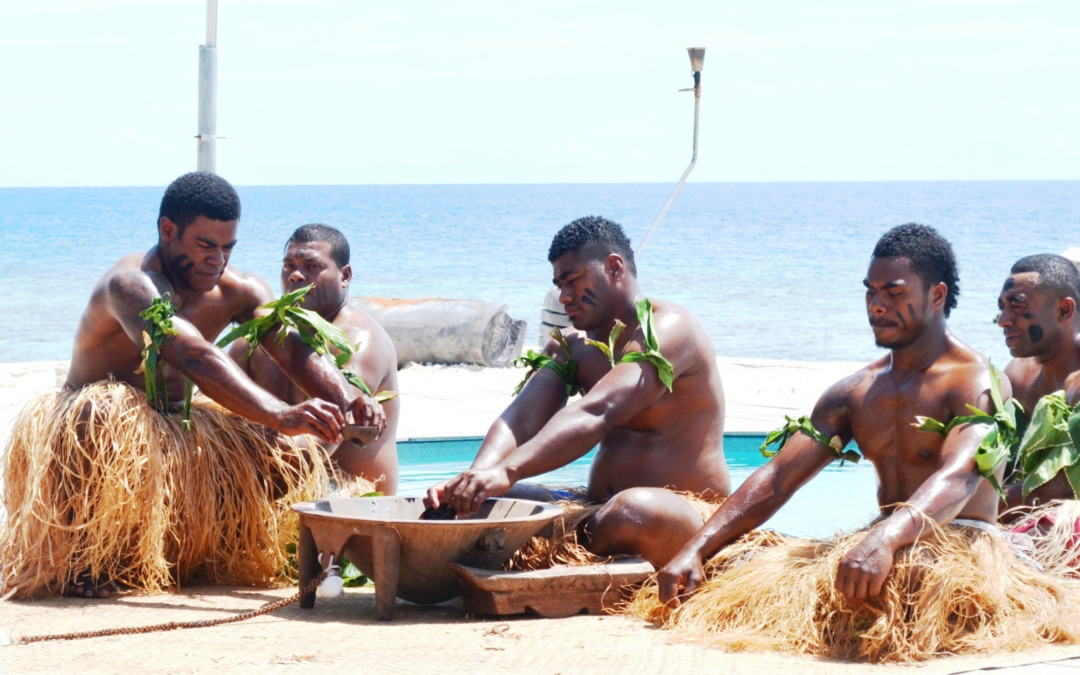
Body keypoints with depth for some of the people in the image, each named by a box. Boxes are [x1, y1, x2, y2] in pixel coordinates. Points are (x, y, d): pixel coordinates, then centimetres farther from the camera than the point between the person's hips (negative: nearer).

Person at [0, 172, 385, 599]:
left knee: (290, 462, -8)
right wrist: (280, 416, -52)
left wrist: (348, 402, -34)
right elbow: (195, 359, -41)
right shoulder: (133, 285, -26)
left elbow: (295, 352, -12)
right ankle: (81, 561, -20)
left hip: (174, 430, 7)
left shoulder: (236, 292, -3)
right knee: (114, 417, -41)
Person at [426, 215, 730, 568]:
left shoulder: (668, 329, -11)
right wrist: (475, 477, -27)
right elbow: (523, 417, -4)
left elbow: (596, 414, -28)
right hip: (596, 515, 8)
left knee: (637, 511, -41)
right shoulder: (572, 346, 14)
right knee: (482, 504, -6)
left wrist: (508, 471, -41)